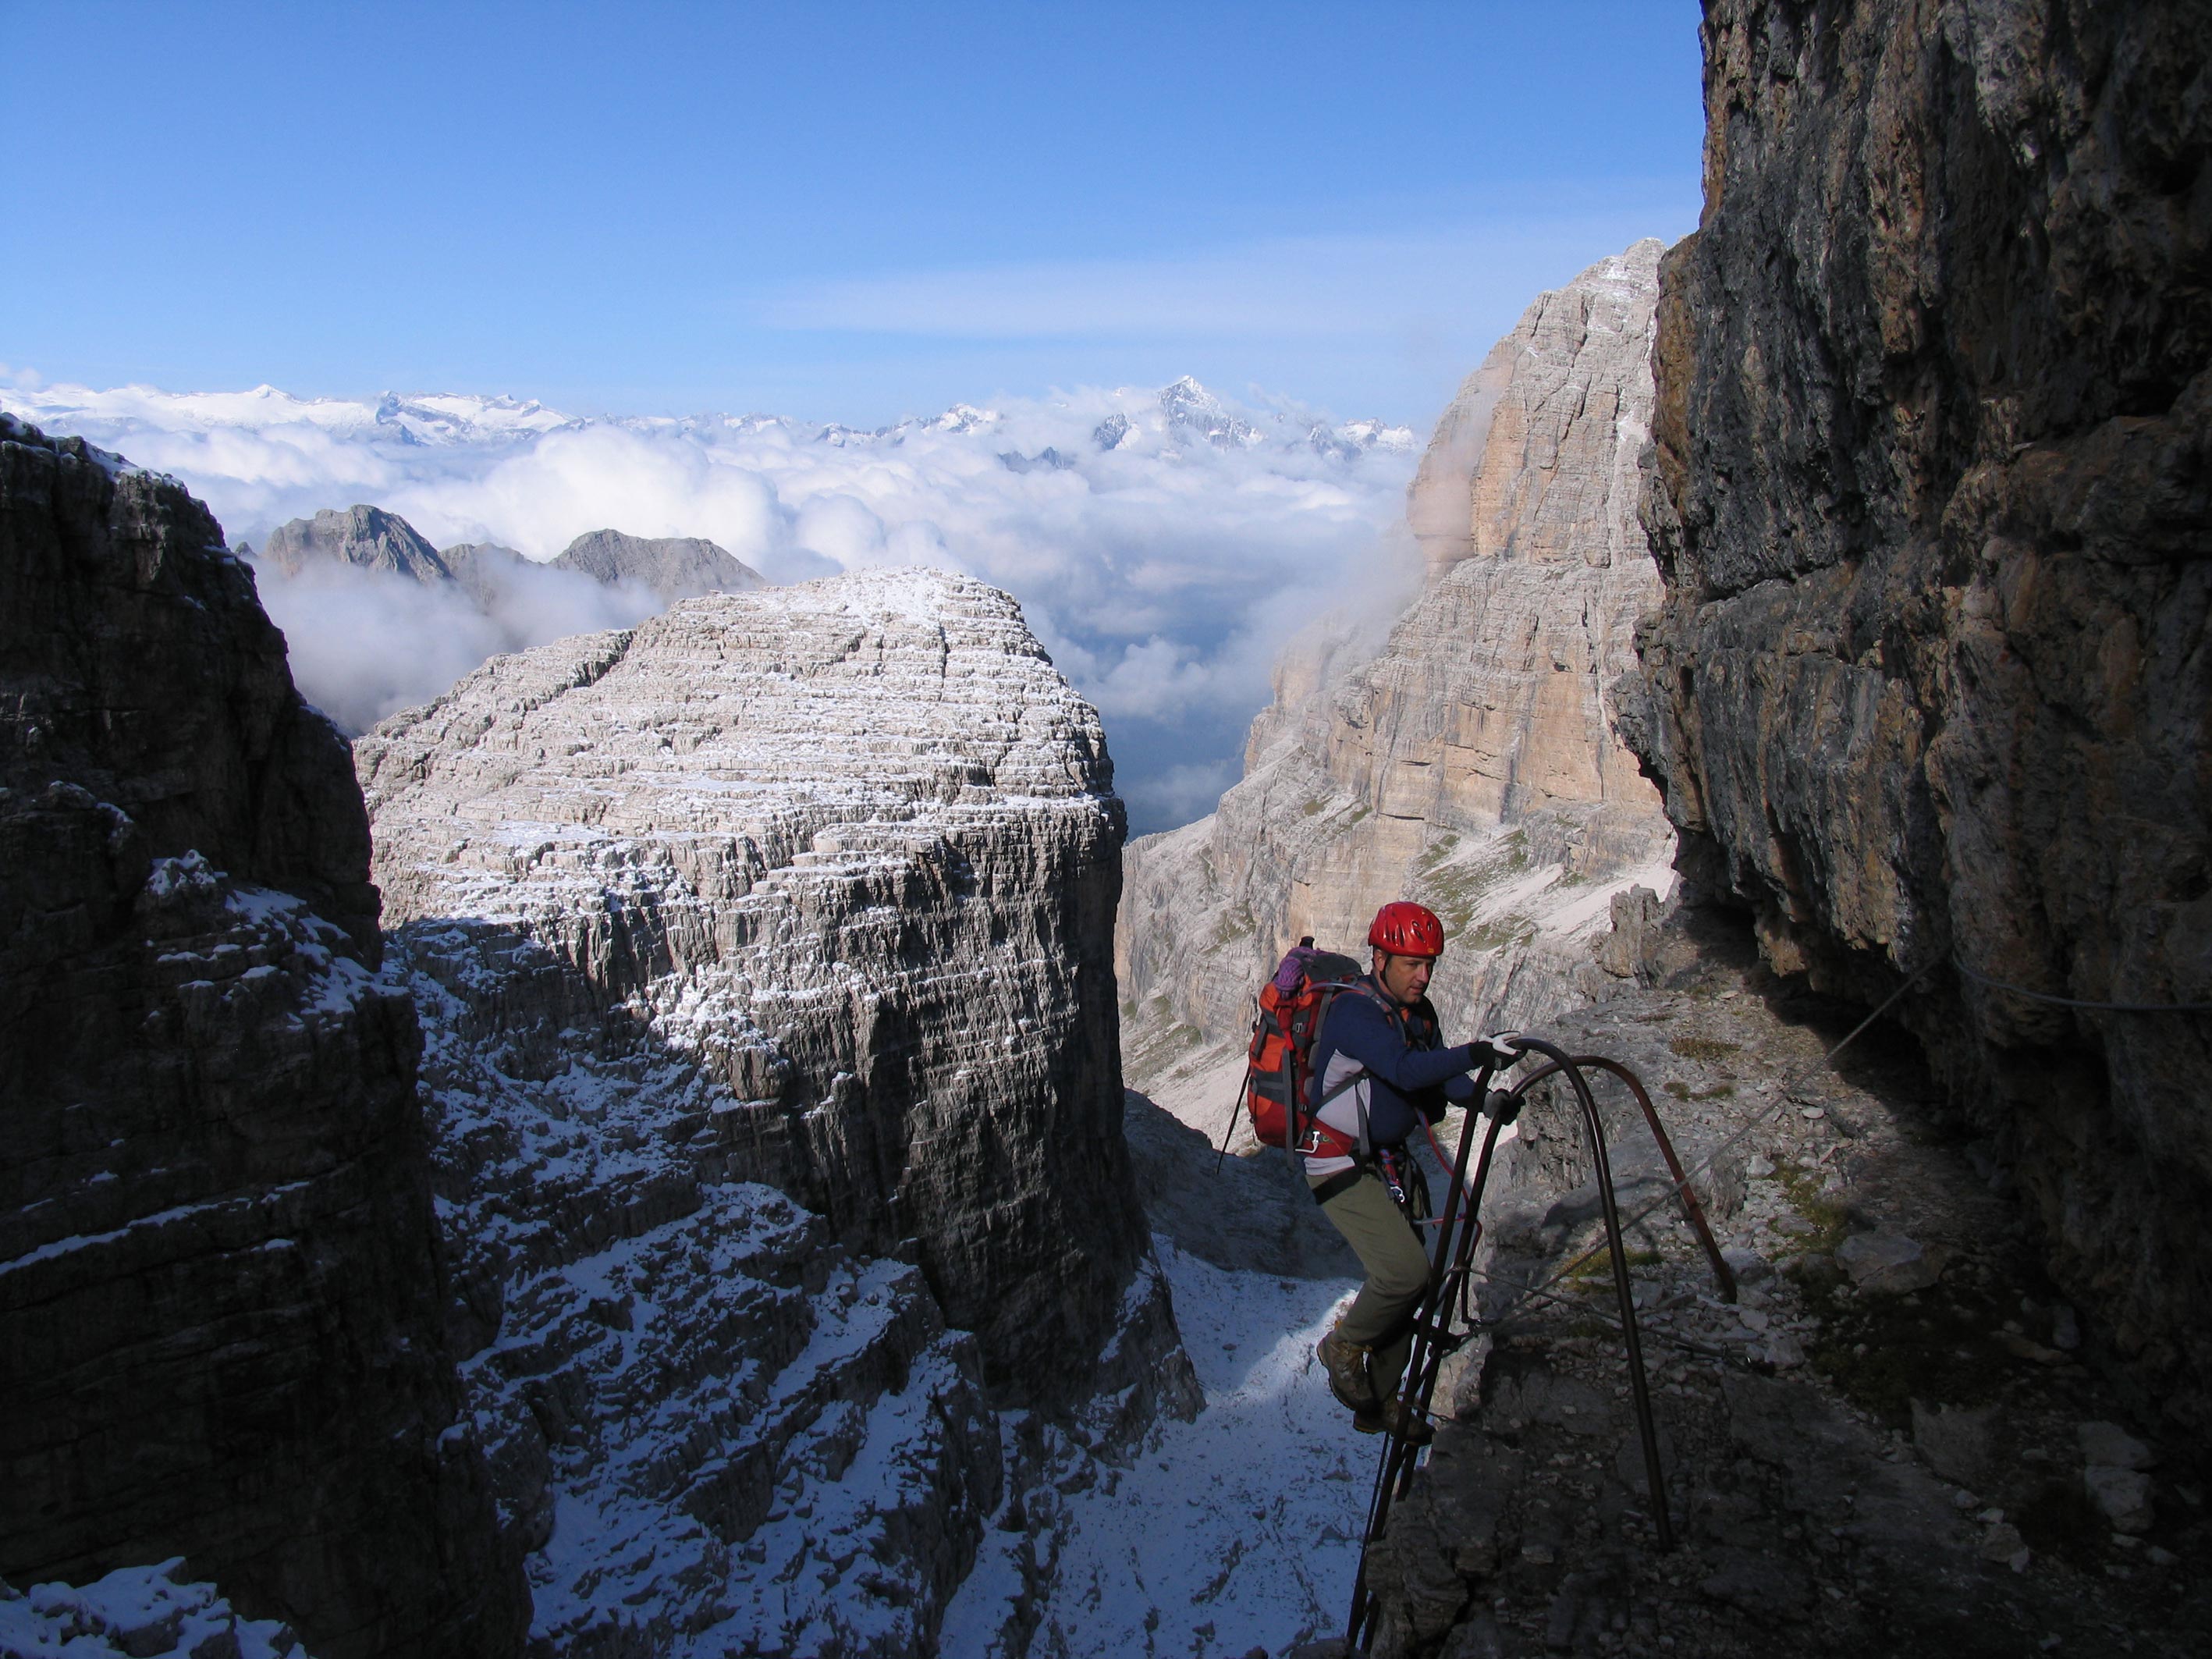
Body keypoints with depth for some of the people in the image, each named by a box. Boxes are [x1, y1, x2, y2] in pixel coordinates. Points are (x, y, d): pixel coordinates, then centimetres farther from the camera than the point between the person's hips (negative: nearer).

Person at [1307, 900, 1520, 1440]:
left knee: (1407, 1281, 10)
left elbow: (1442, 1079, 11)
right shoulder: (1354, 1011, -22)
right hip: (1342, 1167, -9)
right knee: (1405, 1269, -21)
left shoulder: (1419, 1012, 6)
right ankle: (1345, 1347, 7)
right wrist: (1478, 1053, -44)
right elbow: (1407, 1071, -35)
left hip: (1391, 1163, 9)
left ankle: (1380, 1402, 26)